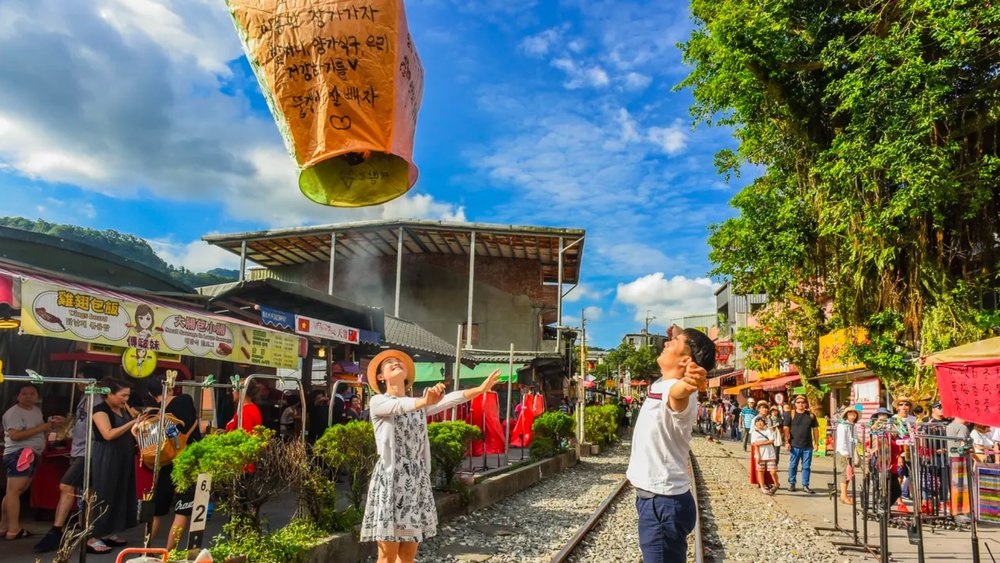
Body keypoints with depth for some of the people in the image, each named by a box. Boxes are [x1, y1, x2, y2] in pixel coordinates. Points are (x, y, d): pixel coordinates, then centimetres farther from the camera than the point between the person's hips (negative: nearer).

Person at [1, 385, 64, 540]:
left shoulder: (37, 410, 17)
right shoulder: (14, 412, -10)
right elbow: (15, 435, -21)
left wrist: (51, 424, 10)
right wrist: (42, 427, -20)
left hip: (32, 454, 10)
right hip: (19, 454, -10)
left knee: (14, 492, 13)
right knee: (14, 491, -11)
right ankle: (13, 530, -13)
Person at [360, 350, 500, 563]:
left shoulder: (419, 405, 13)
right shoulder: (378, 402, -2)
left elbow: (448, 400, -2)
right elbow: (398, 406, -24)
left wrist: (480, 389, -18)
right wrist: (424, 401, -45)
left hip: (417, 481, 5)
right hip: (390, 479, -5)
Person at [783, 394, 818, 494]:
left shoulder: (811, 415, 9)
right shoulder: (790, 415, 1)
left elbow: (815, 429, 11)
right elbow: (786, 428, -1)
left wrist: (816, 442, 6)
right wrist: (787, 441, -8)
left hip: (808, 446, 2)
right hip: (795, 445, -2)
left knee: (806, 466, 6)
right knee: (793, 465, 4)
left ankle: (805, 485, 14)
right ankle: (791, 483, 16)